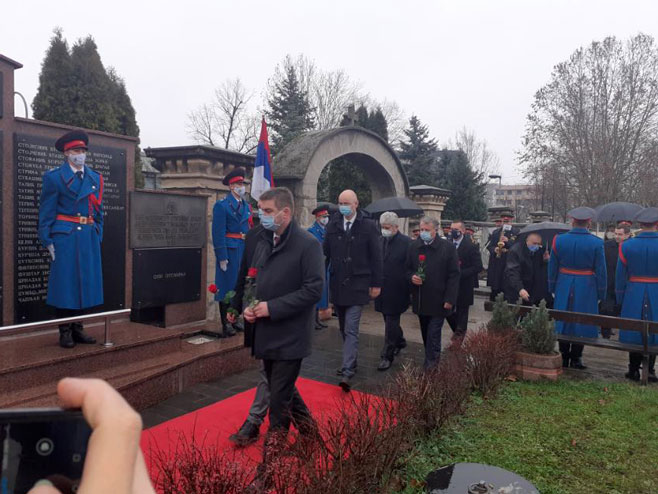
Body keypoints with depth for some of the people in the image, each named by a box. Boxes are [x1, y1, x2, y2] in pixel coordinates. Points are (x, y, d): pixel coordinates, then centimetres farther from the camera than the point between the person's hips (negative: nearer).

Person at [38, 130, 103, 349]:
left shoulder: (95, 178, 13)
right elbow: (46, 212, -1)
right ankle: (65, 332, 10)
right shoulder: (53, 176, 1)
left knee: (84, 282, 8)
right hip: (64, 237, -4)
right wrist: (48, 241, -7)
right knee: (64, 283, 0)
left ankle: (78, 329, 19)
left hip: (89, 238, 5)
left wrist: (97, 236, 9)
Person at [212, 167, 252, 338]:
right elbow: (218, 234, -12)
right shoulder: (222, 206, -7)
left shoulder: (246, 206, 14)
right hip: (229, 252, -7)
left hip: (244, 252, 7)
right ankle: (226, 325, 10)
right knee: (227, 288, 0)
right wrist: (222, 257, -16)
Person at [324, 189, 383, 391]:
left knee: (351, 330, -9)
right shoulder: (333, 225, 4)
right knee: (344, 329, 15)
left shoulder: (368, 226, -5)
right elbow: (325, 253, 5)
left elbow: (376, 257, -3)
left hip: (357, 285, -4)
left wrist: (376, 284, -4)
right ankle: (350, 362, 30)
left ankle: (347, 373, -9)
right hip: (337, 284, 4)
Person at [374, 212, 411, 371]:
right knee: (390, 320, 19)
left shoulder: (406, 242, -11)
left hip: (396, 291, -6)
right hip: (382, 290, 6)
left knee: (391, 323, -2)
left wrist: (406, 285, -9)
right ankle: (400, 342, 42)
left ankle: (387, 356, 6)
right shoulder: (380, 241, 5)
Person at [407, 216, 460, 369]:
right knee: (425, 332, 15)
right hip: (420, 299, 5)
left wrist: (450, 299, -11)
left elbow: (454, 275, -6)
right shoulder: (413, 246, 5)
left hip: (438, 301, -4)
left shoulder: (448, 247, -7)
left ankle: (430, 365, 3)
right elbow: (408, 269, 16)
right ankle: (433, 358, 32)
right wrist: (412, 277, -8)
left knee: (433, 333, -5)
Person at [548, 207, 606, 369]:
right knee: (581, 323, 9)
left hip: (564, 286, 2)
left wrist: (552, 288, 12)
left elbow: (552, 267, 2)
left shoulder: (559, 240, -4)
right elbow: (600, 271, -4)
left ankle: (564, 358, 21)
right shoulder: (596, 243, -9)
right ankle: (575, 359, 15)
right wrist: (600, 294, 6)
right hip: (586, 288, -2)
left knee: (563, 322, 12)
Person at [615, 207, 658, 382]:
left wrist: (620, 299, 9)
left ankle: (634, 370, 18)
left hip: (633, 296, 1)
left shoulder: (627, 246, -5)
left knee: (634, 332, 11)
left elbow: (620, 277, 0)